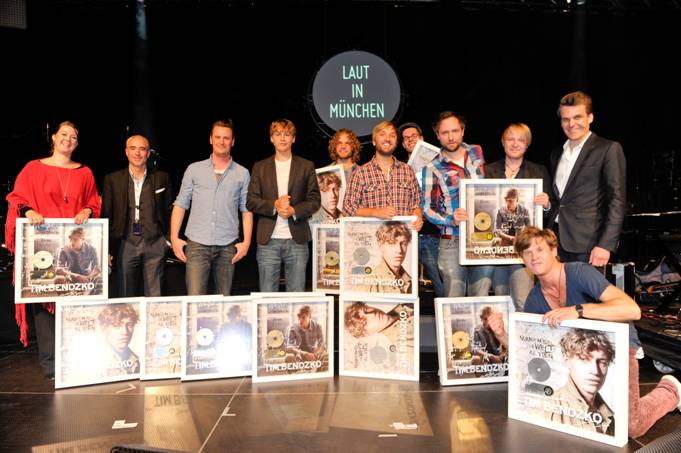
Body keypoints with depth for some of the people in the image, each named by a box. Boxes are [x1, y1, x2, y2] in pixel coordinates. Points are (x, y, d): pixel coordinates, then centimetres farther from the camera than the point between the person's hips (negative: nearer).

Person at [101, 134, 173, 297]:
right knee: (126, 296, 8)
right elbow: (106, 216, 5)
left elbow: (169, 211, 11)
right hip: (125, 245, 0)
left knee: (155, 296, 4)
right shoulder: (112, 180, 6)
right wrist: (107, 249, 1)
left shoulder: (162, 178, 7)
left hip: (154, 245, 0)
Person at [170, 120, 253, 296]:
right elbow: (180, 205, 8)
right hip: (197, 244, -1)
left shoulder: (242, 174, 8)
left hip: (227, 247, 1)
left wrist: (246, 242, -1)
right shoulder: (194, 169, 7)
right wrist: (174, 238, 0)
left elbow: (246, 210, 8)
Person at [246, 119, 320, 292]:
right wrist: (274, 205, -13)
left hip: (297, 240, 0)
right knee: (267, 294, 4)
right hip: (268, 240, 1)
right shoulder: (260, 167, 11)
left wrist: (293, 210, -13)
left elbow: (314, 200, 3)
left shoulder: (306, 166, 8)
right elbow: (251, 201, 4)